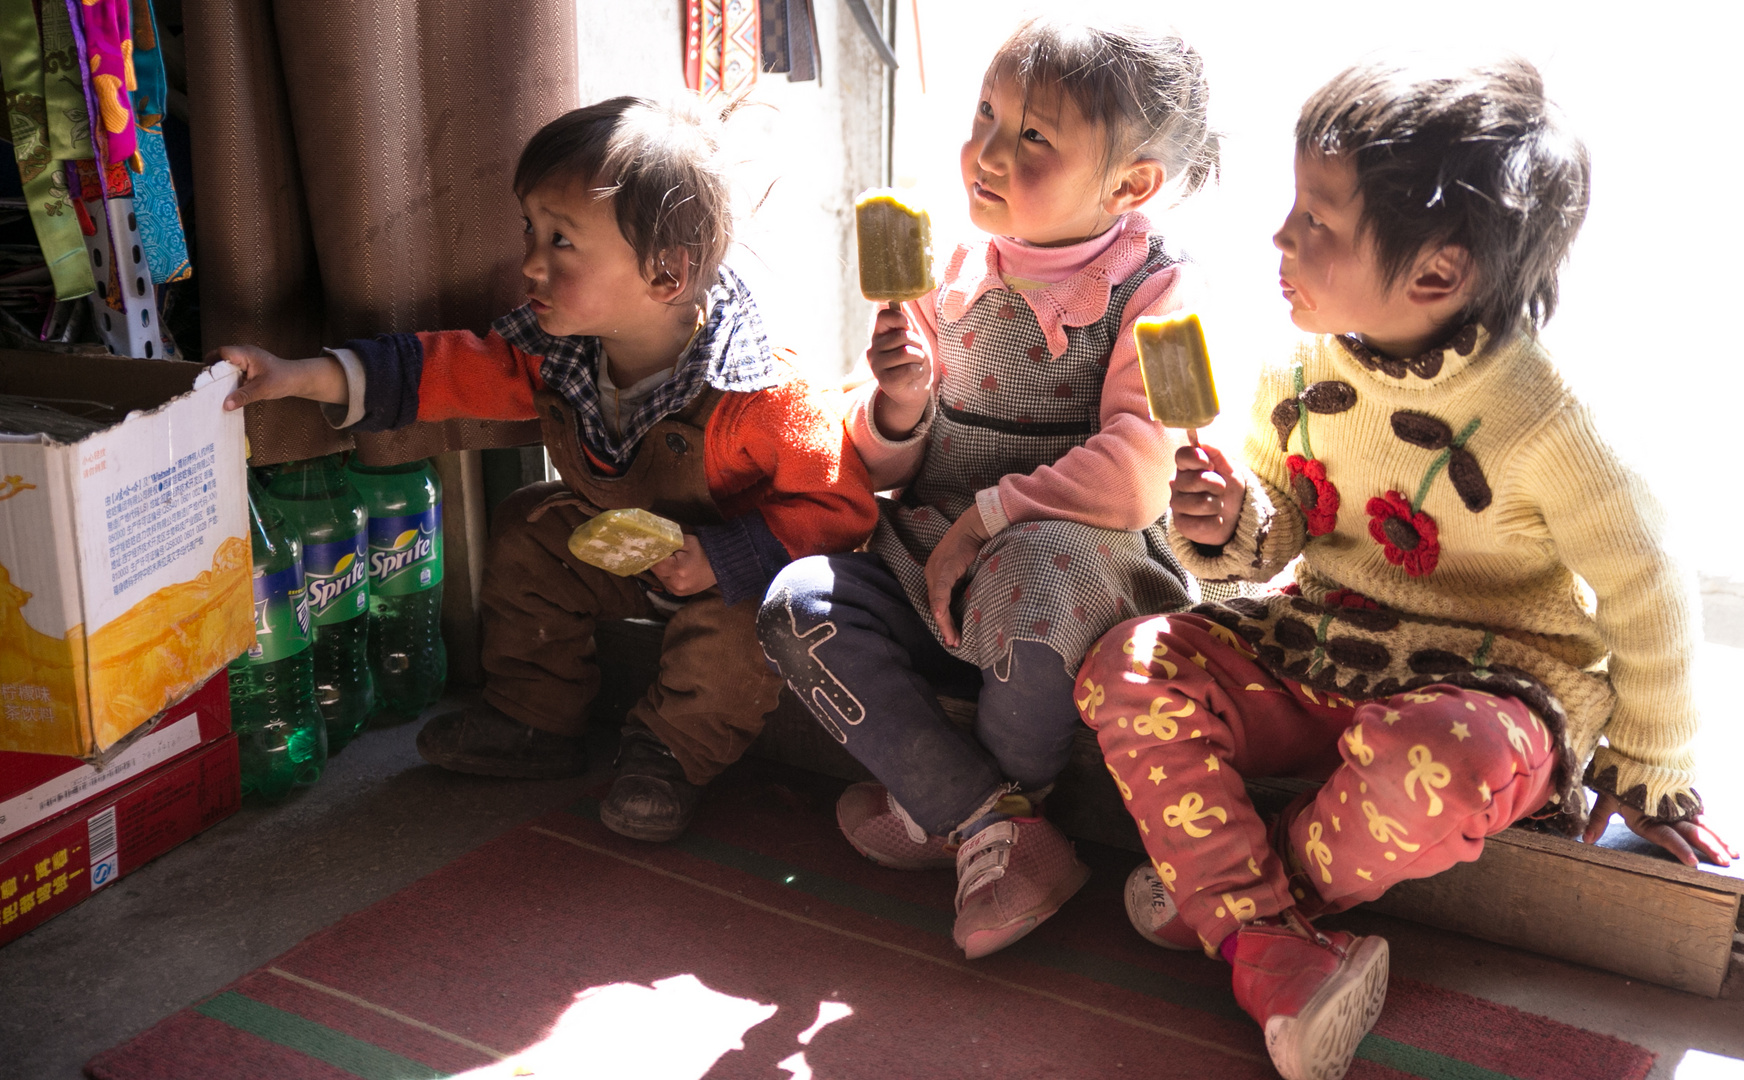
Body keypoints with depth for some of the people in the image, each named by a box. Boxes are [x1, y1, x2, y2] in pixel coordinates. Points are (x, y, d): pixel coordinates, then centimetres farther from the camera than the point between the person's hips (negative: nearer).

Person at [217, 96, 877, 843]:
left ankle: (674, 751, -7)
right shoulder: (556, 350, -16)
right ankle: (535, 721, 15)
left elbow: (837, 504, -31)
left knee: (738, 619, -35)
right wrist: (311, 377, -16)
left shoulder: (758, 398, -37)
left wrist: (724, 559, -38)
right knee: (528, 530, 1)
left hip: (730, 567, -7)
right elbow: (456, 368, -9)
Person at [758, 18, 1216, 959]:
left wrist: (987, 514, -20)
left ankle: (943, 803, -10)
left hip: (1082, 565, -5)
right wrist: (899, 407, -11)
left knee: (1041, 563, -38)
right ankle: (999, 831, -19)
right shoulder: (953, 271, 7)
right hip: (932, 574, 6)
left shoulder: (1152, 293, -7)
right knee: (797, 603, -17)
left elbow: (1135, 476, -21)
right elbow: (882, 468, 12)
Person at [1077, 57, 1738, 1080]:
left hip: (1486, 682, -5)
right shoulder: (1302, 375, -3)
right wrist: (1235, 530, -13)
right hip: (1318, 649, 6)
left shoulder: (1536, 420, -20)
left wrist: (1647, 771, 1)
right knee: (1129, 665, -16)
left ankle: (1237, 885, -8)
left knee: (1428, 764, -40)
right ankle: (1275, 953, -21)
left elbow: (1645, 598, -10)